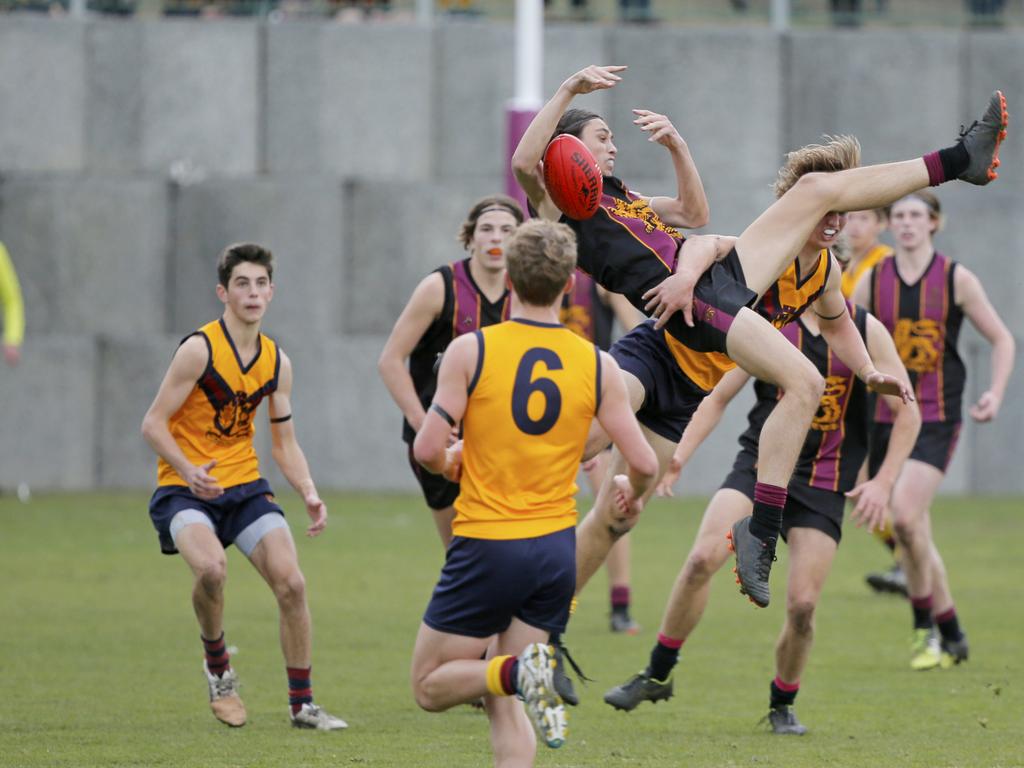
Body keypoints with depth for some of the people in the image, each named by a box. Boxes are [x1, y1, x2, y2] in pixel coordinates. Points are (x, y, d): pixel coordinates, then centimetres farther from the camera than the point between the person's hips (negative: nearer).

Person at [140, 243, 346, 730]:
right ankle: (217, 667, -4)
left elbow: (284, 443, 13)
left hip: (244, 485, 5)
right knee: (212, 567, -33)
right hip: (185, 489, -5)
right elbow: (153, 424, -12)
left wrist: (309, 494, -5)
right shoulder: (199, 349, -12)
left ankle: (302, 704, 4)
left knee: (291, 583, -10)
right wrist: (188, 471, -29)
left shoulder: (277, 362, 6)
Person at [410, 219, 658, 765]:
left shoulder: (470, 351, -9)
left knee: (430, 687, 8)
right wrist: (632, 492, 23)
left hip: (486, 547, -4)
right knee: (501, 703, 12)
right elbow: (644, 464, -1)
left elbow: (427, 450, -13)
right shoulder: (597, 365, -1)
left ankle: (518, 672, -20)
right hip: (556, 548, 4)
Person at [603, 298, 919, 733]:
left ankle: (781, 705, 18)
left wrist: (883, 483, -5)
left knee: (802, 605, -10)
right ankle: (657, 675, -6)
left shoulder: (867, 331, 2)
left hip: (824, 482, 0)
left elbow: (907, 412, 5)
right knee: (703, 558, -23)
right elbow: (718, 397, 6)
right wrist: (678, 456, -7)